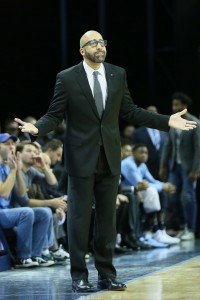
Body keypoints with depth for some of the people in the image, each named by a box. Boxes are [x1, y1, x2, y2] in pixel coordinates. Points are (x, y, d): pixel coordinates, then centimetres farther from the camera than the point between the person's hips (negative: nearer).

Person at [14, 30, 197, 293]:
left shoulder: (118, 74, 5)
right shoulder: (67, 78, -5)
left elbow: (129, 111, 10)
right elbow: (55, 115, -4)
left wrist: (166, 121, 4)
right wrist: (37, 128, -25)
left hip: (110, 157, 4)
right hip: (82, 158, -4)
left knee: (108, 218, 8)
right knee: (79, 217, 0)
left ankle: (106, 275, 15)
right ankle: (79, 277, 7)